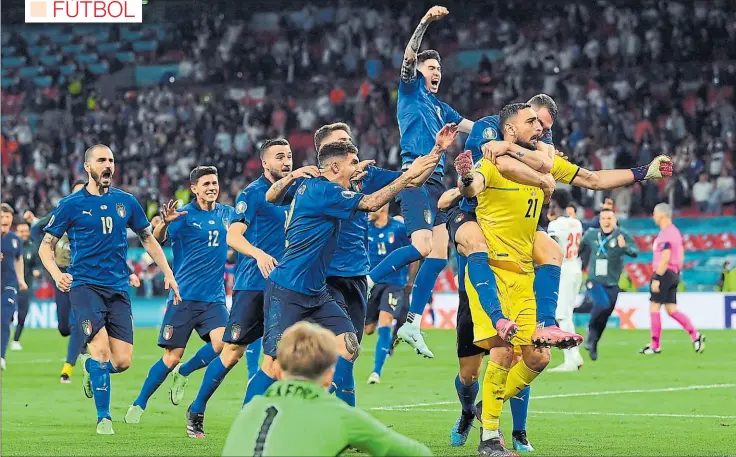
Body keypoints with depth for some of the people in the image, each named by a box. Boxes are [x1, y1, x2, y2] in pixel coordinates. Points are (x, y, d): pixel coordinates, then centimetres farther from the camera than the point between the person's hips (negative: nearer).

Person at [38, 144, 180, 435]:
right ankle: (104, 418, -9)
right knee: (101, 349, -21)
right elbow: (46, 246, 5)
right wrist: (56, 274, -14)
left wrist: (168, 273, 11)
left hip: (118, 288, 3)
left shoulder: (126, 202, 10)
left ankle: (90, 366, 31)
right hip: (85, 285, -3)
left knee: (122, 362, -4)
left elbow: (148, 239, 20)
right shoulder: (71, 204, 1)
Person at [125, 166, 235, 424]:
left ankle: (183, 373, 7)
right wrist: (165, 222, -39)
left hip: (214, 298, 4)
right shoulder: (184, 215, -6)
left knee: (222, 342, -21)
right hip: (184, 296, -4)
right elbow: (155, 240, -19)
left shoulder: (227, 214, 9)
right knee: (172, 356, -3)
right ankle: (139, 405, 15)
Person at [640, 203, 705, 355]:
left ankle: (655, 346, -1)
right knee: (671, 310, 10)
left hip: (663, 274, -10)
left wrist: (657, 279, -22)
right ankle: (695, 335, 1)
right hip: (673, 274, 10)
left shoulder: (665, 234, -15)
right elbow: (680, 257, 21)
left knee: (654, 308, -4)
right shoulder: (675, 232, 17)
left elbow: (665, 258, -22)